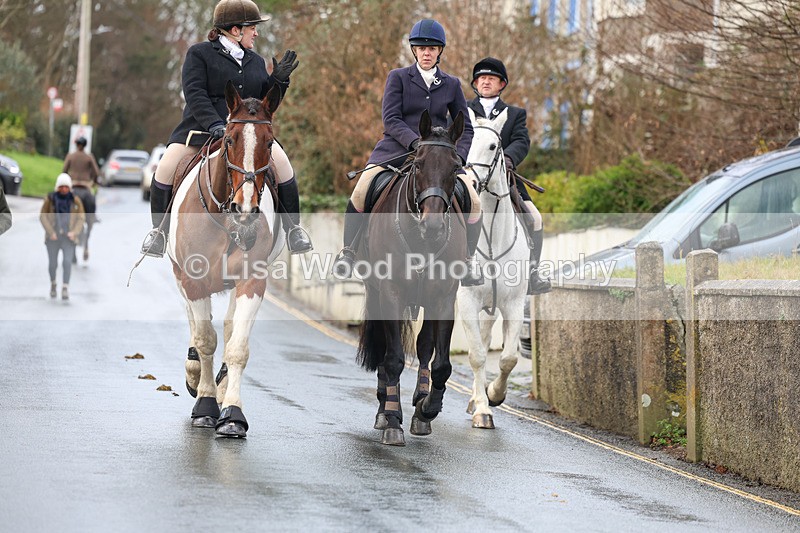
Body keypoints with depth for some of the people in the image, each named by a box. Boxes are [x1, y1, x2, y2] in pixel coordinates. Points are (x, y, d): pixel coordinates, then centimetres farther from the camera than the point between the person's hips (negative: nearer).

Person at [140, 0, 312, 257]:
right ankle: (160, 228, 0)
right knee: (166, 167, -22)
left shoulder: (256, 62, 16)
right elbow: (194, 93, -13)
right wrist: (213, 124, -28)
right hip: (201, 127, -3)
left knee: (281, 163, -20)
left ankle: (292, 228, -3)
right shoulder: (200, 53, 0)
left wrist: (279, 80, -2)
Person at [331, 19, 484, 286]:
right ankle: (349, 251, -2)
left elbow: (465, 128, 14)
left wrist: (458, 156, -5)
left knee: (474, 203, -14)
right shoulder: (398, 78, 4)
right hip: (396, 150, -2)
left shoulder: (451, 84, 11)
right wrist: (416, 142, -22)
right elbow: (391, 120, -6)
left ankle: (468, 258, 10)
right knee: (359, 194, -23)